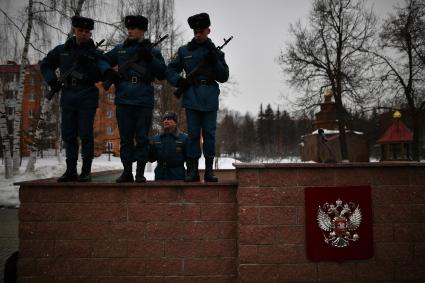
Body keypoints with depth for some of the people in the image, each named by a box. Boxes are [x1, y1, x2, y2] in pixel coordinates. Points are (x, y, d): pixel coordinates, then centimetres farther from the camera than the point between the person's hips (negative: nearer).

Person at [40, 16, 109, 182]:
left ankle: (86, 171, 1)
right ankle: (71, 171, 14)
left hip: (87, 98, -3)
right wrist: (52, 81, 6)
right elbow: (45, 65, 21)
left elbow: (99, 77, -6)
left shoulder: (95, 54, 3)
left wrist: (89, 65, -20)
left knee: (85, 134, -6)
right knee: (68, 135, 5)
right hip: (67, 97, 4)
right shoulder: (62, 50, 11)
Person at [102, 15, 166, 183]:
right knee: (126, 138, 5)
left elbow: (162, 74, 1)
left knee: (142, 138, 0)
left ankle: (140, 173, 8)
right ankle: (127, 172, 14)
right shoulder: (119, 49, 15)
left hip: (144, 101, -2)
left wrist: (149, 58, -10)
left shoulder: (153, 51, 10)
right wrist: (107, 73, 2)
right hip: (124, 100, 2)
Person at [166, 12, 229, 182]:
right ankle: (192, 170, 8)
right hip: (192, 99, 0)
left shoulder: (216, 52, 10)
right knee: (193, 134, 1)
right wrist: (179, 80, -8)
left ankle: (209, 170, 9)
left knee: (209, 134, 1)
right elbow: (170, 71, 12)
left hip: (210, 100, 0)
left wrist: (214, 61, -10)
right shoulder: (184, 51, 9)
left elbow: (224, 77, 5)